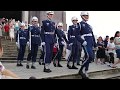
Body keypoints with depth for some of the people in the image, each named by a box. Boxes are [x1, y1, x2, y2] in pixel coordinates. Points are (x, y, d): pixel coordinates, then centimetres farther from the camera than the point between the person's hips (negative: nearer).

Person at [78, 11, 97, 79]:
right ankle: (81, 70, -9)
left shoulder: (89, 26, 23)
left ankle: (85, 72, 12)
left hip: (90, 43, 8)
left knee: (88, 57, 6)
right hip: (85, 42, -8)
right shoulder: (80, 24, 0)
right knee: (90, 56, -20)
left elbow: (92, 36, 23)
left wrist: (95, 45, 18)